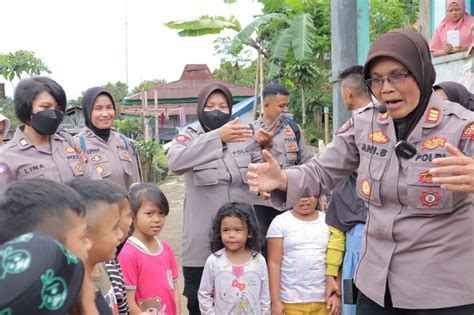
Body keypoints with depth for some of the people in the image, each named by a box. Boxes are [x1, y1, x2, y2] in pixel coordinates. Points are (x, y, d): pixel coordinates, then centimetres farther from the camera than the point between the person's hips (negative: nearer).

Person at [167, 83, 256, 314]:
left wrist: (266, 148, -18)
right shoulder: (190, 137, -1)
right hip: (202, 243, -2)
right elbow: (175, 161, -23)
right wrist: (218, 137, -31)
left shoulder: (244, 136, 8)